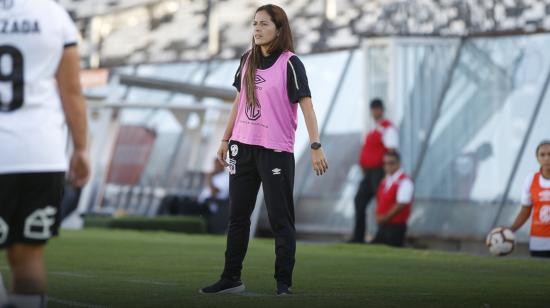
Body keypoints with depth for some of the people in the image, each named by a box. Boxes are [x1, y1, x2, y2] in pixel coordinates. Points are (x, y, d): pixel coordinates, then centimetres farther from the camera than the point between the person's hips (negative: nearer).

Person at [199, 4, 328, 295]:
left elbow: (306, 105, -14)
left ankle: (284, 281, 3)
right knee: (238, 215, 11)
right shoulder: (248, 59, 9)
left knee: (280, 218, -2)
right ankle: (231, 278, 18)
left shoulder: (290, 63, -9)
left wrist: (315, 146, -22)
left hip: (276, 151, -6)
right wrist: (226, 140, 18)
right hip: (243, 147, 6)